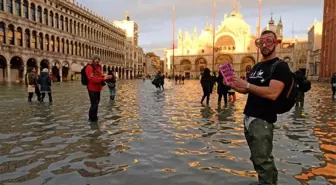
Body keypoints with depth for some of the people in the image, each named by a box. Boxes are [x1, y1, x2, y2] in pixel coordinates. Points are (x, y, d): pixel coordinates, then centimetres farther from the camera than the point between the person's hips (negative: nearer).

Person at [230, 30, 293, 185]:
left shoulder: (280, 66, -10)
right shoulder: (257, 66, 15)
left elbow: (272, 93, -24)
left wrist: (246, 84, -21)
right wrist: (235, 86, 0)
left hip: (262, 120, -8)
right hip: (249, 117, 8)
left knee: (262, 159, 0)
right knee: (260, 156, 19)